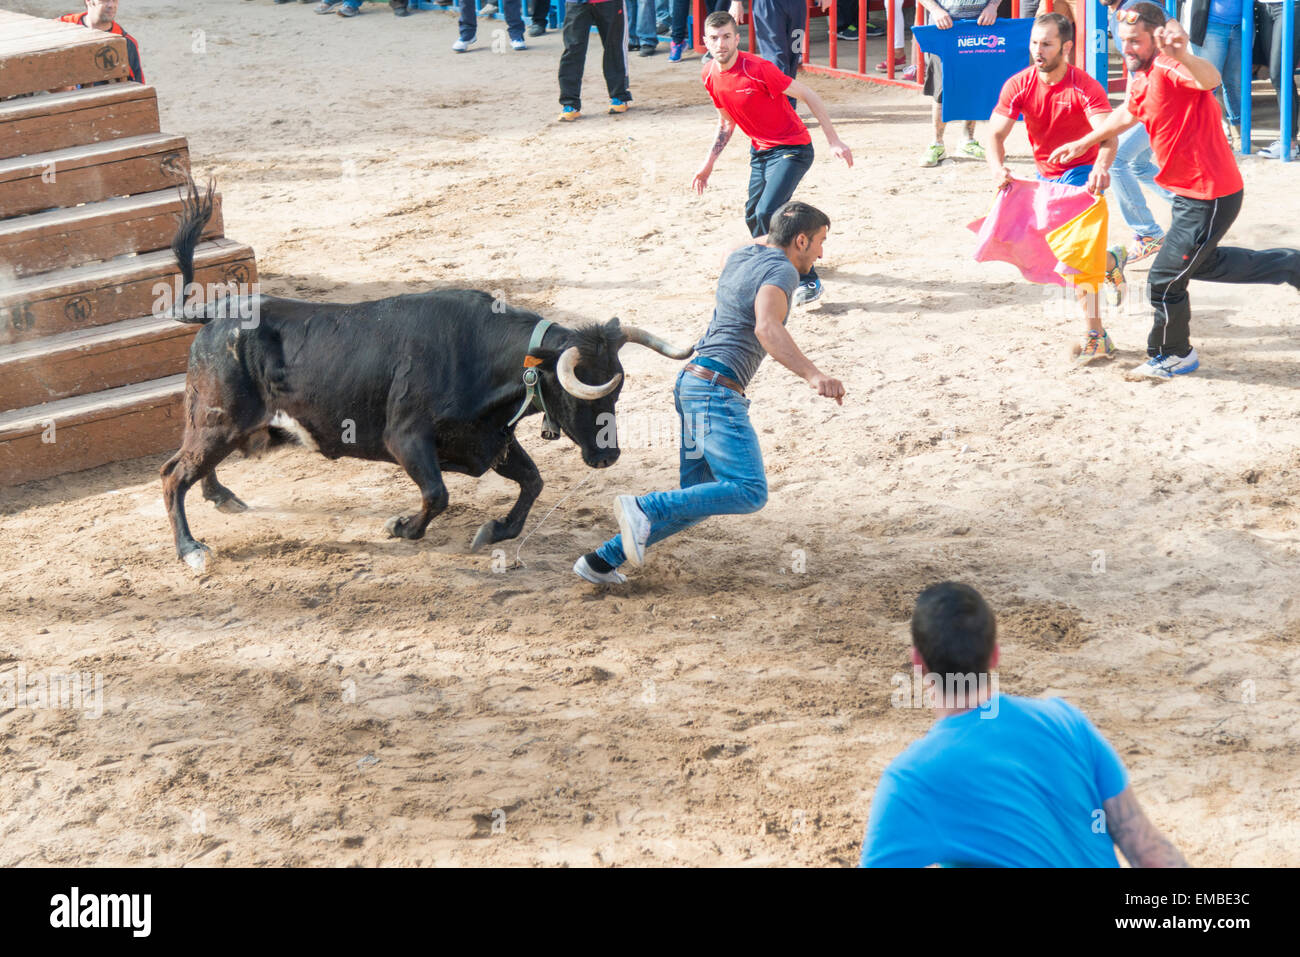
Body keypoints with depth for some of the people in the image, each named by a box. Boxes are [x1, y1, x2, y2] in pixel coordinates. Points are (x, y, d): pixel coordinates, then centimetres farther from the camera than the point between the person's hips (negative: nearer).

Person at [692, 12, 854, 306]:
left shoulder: (757, 69, -24)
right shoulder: (710, 75, -2)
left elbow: (809, 96, -16)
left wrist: (833, 141, -15)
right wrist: (709, 163, 14)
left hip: (791, 148, -8)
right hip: (760, 150, 8)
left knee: (768, 211, -22)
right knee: (753, 216, 13)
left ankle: (809, 281, -12)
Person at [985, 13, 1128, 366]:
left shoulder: (1085, 88, -23)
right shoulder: (1019, 86, -11)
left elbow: (1108, 135, -36)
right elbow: (995, 133, -18)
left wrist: (1101, 168, -59)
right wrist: (997, 167, -40)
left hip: (1082, 174, -6)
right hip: (1046, 175, 6)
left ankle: (1095, 336, -17)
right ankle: (1111, 262, 47)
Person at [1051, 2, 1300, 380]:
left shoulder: (1168, 67, -25)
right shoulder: (1142, 75, 4)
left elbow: (1209, 80, -50)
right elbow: (1129, 113, 27)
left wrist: (1183, 56, -72)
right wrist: (1082, 144, 34)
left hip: (1209, 198, -10)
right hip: (1192, 193, 10)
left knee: (1164, 280, 3)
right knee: (1202, 263, 30)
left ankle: (1173, 356, 26)